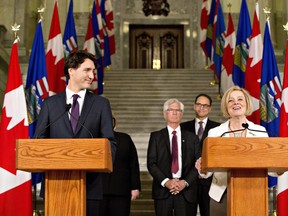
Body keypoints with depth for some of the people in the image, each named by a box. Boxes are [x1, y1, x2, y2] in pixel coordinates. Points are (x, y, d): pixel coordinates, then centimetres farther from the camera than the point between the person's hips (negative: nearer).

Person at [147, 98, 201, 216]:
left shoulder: (192, 138, 13)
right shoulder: (156, 136, 10)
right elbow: (151, 163, 1)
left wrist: (185, 182, -9)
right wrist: (165, 182, -12)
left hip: (186, 191, 1)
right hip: (163, 190, 0)